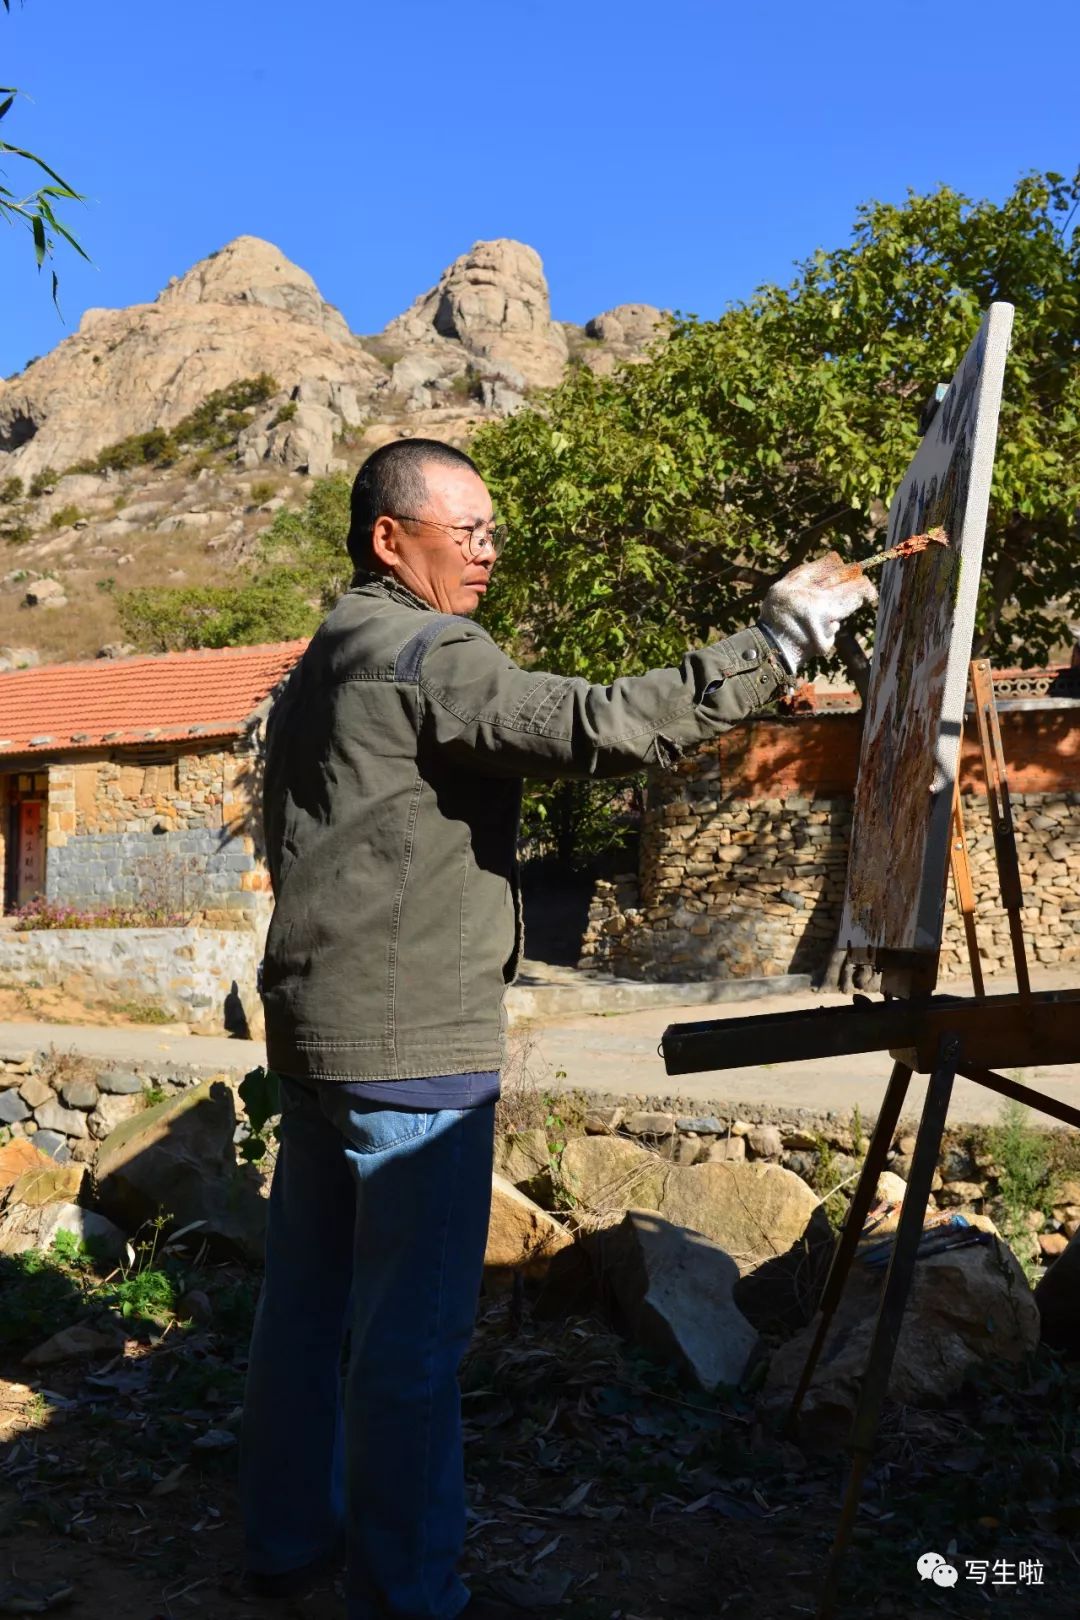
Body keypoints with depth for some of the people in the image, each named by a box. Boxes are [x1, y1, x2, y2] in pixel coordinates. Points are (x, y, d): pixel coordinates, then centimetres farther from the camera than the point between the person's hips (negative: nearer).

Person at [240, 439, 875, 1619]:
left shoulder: (319, 664, 17)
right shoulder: (425, 653, -14)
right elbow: (600, 728, -25)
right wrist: (776, 643, -20)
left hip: (312, 1026, 10)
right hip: (409, 1044, -10)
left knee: (307, 1296, 18)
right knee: (412, 1327, 0)